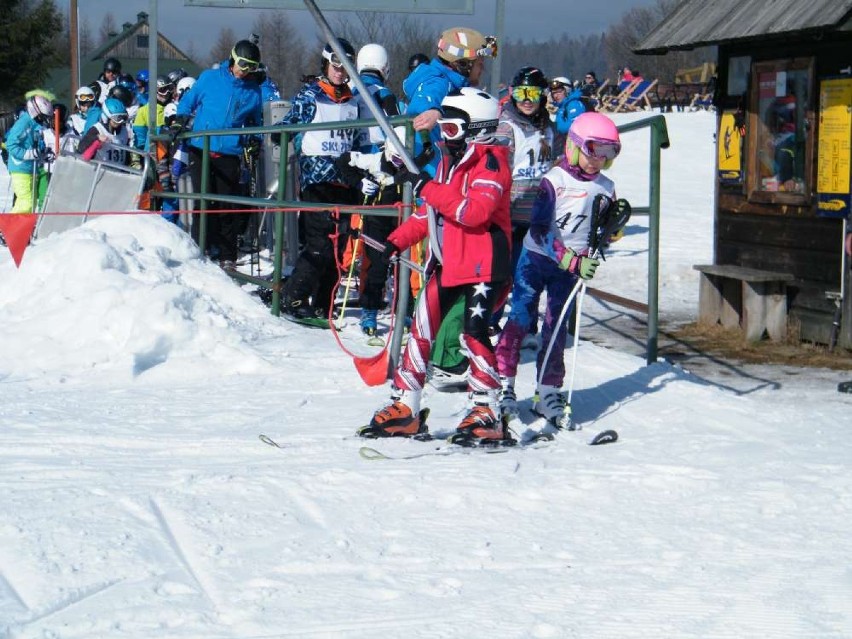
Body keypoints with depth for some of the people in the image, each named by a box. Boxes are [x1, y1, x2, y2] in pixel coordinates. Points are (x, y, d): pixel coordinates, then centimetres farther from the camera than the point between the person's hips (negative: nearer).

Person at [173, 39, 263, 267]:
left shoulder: (253, 91, 9)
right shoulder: (209, 78, 3)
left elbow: (255, 121, 22)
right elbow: (188, 101, 14)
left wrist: (254, 140, 5)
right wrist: (179, 121, 0)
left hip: (229, 154, 2)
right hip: (200, 149, -1)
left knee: (227, 206, 1)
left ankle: (227, 257, 5)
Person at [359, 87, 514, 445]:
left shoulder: (491, 162, -12)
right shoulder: (450, 160, 15)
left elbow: (476, 211, -26)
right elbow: (432, 212, 24)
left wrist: (432, 191, -22)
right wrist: (398, 240, 15)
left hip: (484, 265, -9)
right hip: (447, 264, 9)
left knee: (473, 332, -17)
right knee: (422, 330, 8)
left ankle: (487, 415, -10)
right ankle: (404, 408, 14)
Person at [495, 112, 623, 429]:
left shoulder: (606, 188, 5)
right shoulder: (555, 180, -13)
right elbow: (540, 230, -19)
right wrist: (573, 260, -25)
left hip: (570, 267, 4)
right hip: (536, 257, -4)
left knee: (556, 327, 5)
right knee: (520, 319, -4)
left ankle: (548, 392, 12)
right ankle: (503, 383, 5)